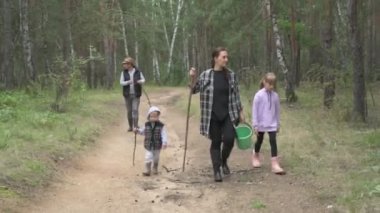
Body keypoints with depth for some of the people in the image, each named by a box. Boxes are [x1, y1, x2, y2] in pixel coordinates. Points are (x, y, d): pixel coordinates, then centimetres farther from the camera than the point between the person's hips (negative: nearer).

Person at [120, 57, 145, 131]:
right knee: (129, 111, 6)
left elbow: (143, 80, 5)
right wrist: (128, 82, -22)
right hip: (127, 94, 2)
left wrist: (140, 81, -19)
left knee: (135, 110, -11)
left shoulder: (138, 72, -3)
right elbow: (121, 82, -3)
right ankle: (130, 126, 17)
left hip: (136, 94, -2)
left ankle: (136, 126, -11)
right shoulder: (124, 72, 0)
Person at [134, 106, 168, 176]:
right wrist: (137, 130, -6)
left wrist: (164, 143, -27)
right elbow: (142, 131, 12)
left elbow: (164, 135, -16)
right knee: (148, 158, -6)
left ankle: (155, 169, 38)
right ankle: (147, 171, 5)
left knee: (156, 158, 16)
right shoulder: (147, 125, -3)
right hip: (148, 146, 1)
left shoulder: (161, 126, -11)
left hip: (157, 146, -1)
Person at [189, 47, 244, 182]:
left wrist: (240, 112, 7)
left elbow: (236, 95, 9)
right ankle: (217, 171, 14)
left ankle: (224, 161, 18)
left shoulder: (231, 75, 4)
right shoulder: (206, 75, -3)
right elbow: (195, 90, 6)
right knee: (216, 143, 3)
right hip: (212, 116, -1)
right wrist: (193, 78, -12)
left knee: (229, 139, -11)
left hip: (228, 114, 1)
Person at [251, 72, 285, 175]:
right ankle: (255, 156, 43)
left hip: (272, 124, 2)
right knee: (259, 141, 15)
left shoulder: (275, 95, -2)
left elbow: (277, 110, 8)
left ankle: (275, 164, -12)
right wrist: (255, 125, -10)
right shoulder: (259, 95, -12)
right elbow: (255, 110, -10)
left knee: (273, 141, -9)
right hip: (261, 124, -2)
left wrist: (278, 124, 12)